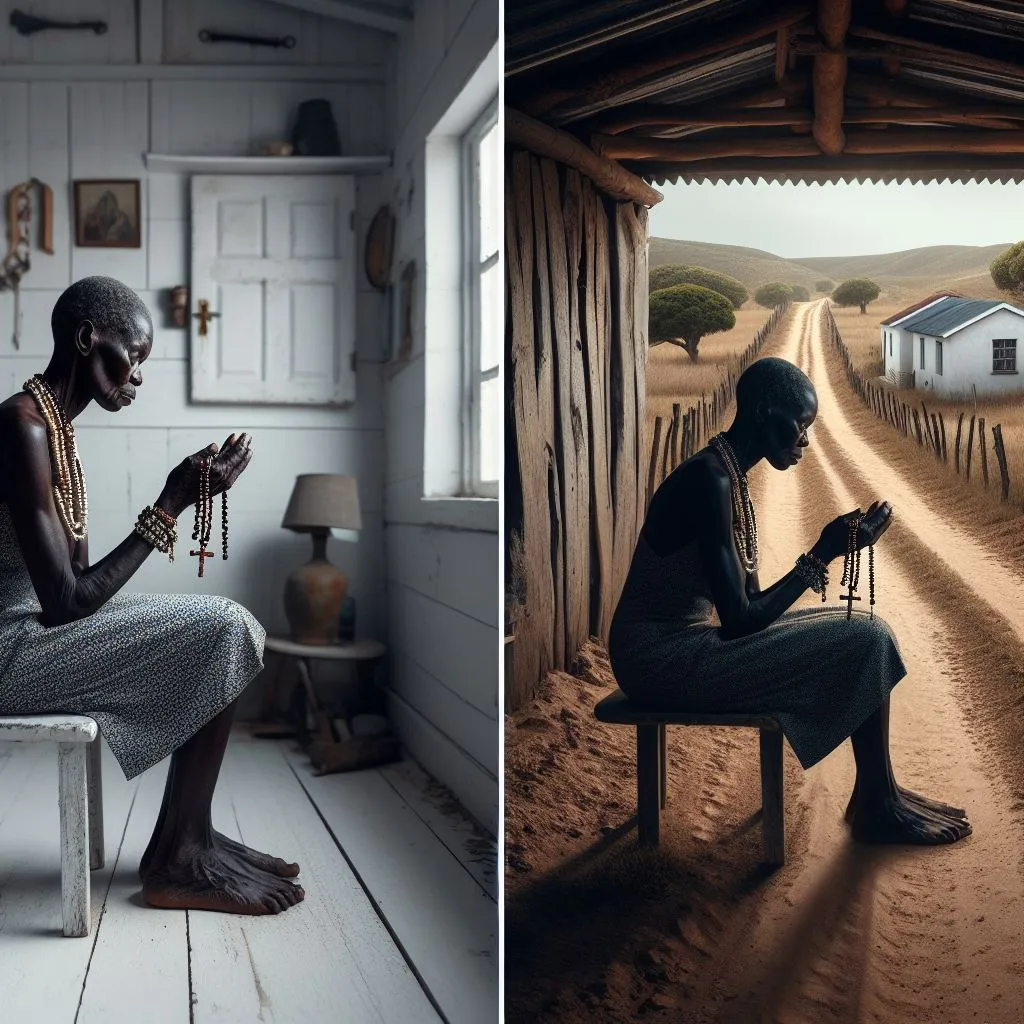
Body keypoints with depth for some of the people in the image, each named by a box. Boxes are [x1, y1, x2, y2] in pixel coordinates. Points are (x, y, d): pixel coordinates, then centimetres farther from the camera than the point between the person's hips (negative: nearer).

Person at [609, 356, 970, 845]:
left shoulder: (728, 476, 9)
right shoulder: (710, 480, -21)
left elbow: (749, 604, 10)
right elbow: (739, 621, -23)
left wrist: (826, 551, -1)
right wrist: (823, 553, -17)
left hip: (684, 640, 10)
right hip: (662, 658, -10)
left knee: (864, 629, 9)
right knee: (866, 639, -12)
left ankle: (876, 795, 17)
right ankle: (878, 807, 7)